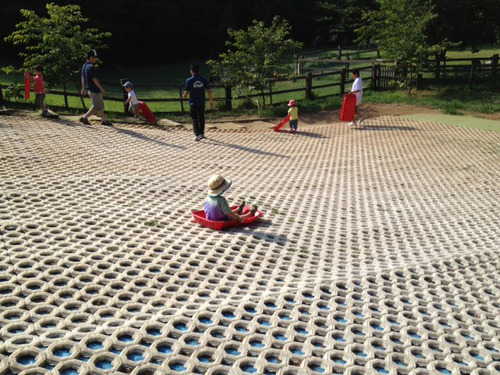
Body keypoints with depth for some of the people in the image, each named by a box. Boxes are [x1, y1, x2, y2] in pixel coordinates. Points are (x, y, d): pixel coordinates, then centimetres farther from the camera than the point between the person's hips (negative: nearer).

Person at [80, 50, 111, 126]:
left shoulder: (84, 66, 10)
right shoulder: (92, 67, -19)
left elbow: (82, 78, 15)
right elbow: (94, 79, -22)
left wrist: (83, 88, 21)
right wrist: (102, 88, -17)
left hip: (89, 89, 10)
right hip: (94, 90, -10)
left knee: (101, 106, 17)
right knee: (96, 107, -5)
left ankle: (104, 120, 23)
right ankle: (84, 117, -8)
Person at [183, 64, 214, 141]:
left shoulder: (189, 80, -9)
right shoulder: (204, 80, -1)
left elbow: (186, 93, -9)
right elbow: (208, 91, -2)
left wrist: (185, 95, 15)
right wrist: (211, 101, 5)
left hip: (193, 103, -3)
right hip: (202, 103, 3)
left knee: (195, 119, 2)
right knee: (201, 118, 18)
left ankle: (198, 134, -9)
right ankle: (202, 133, 29)